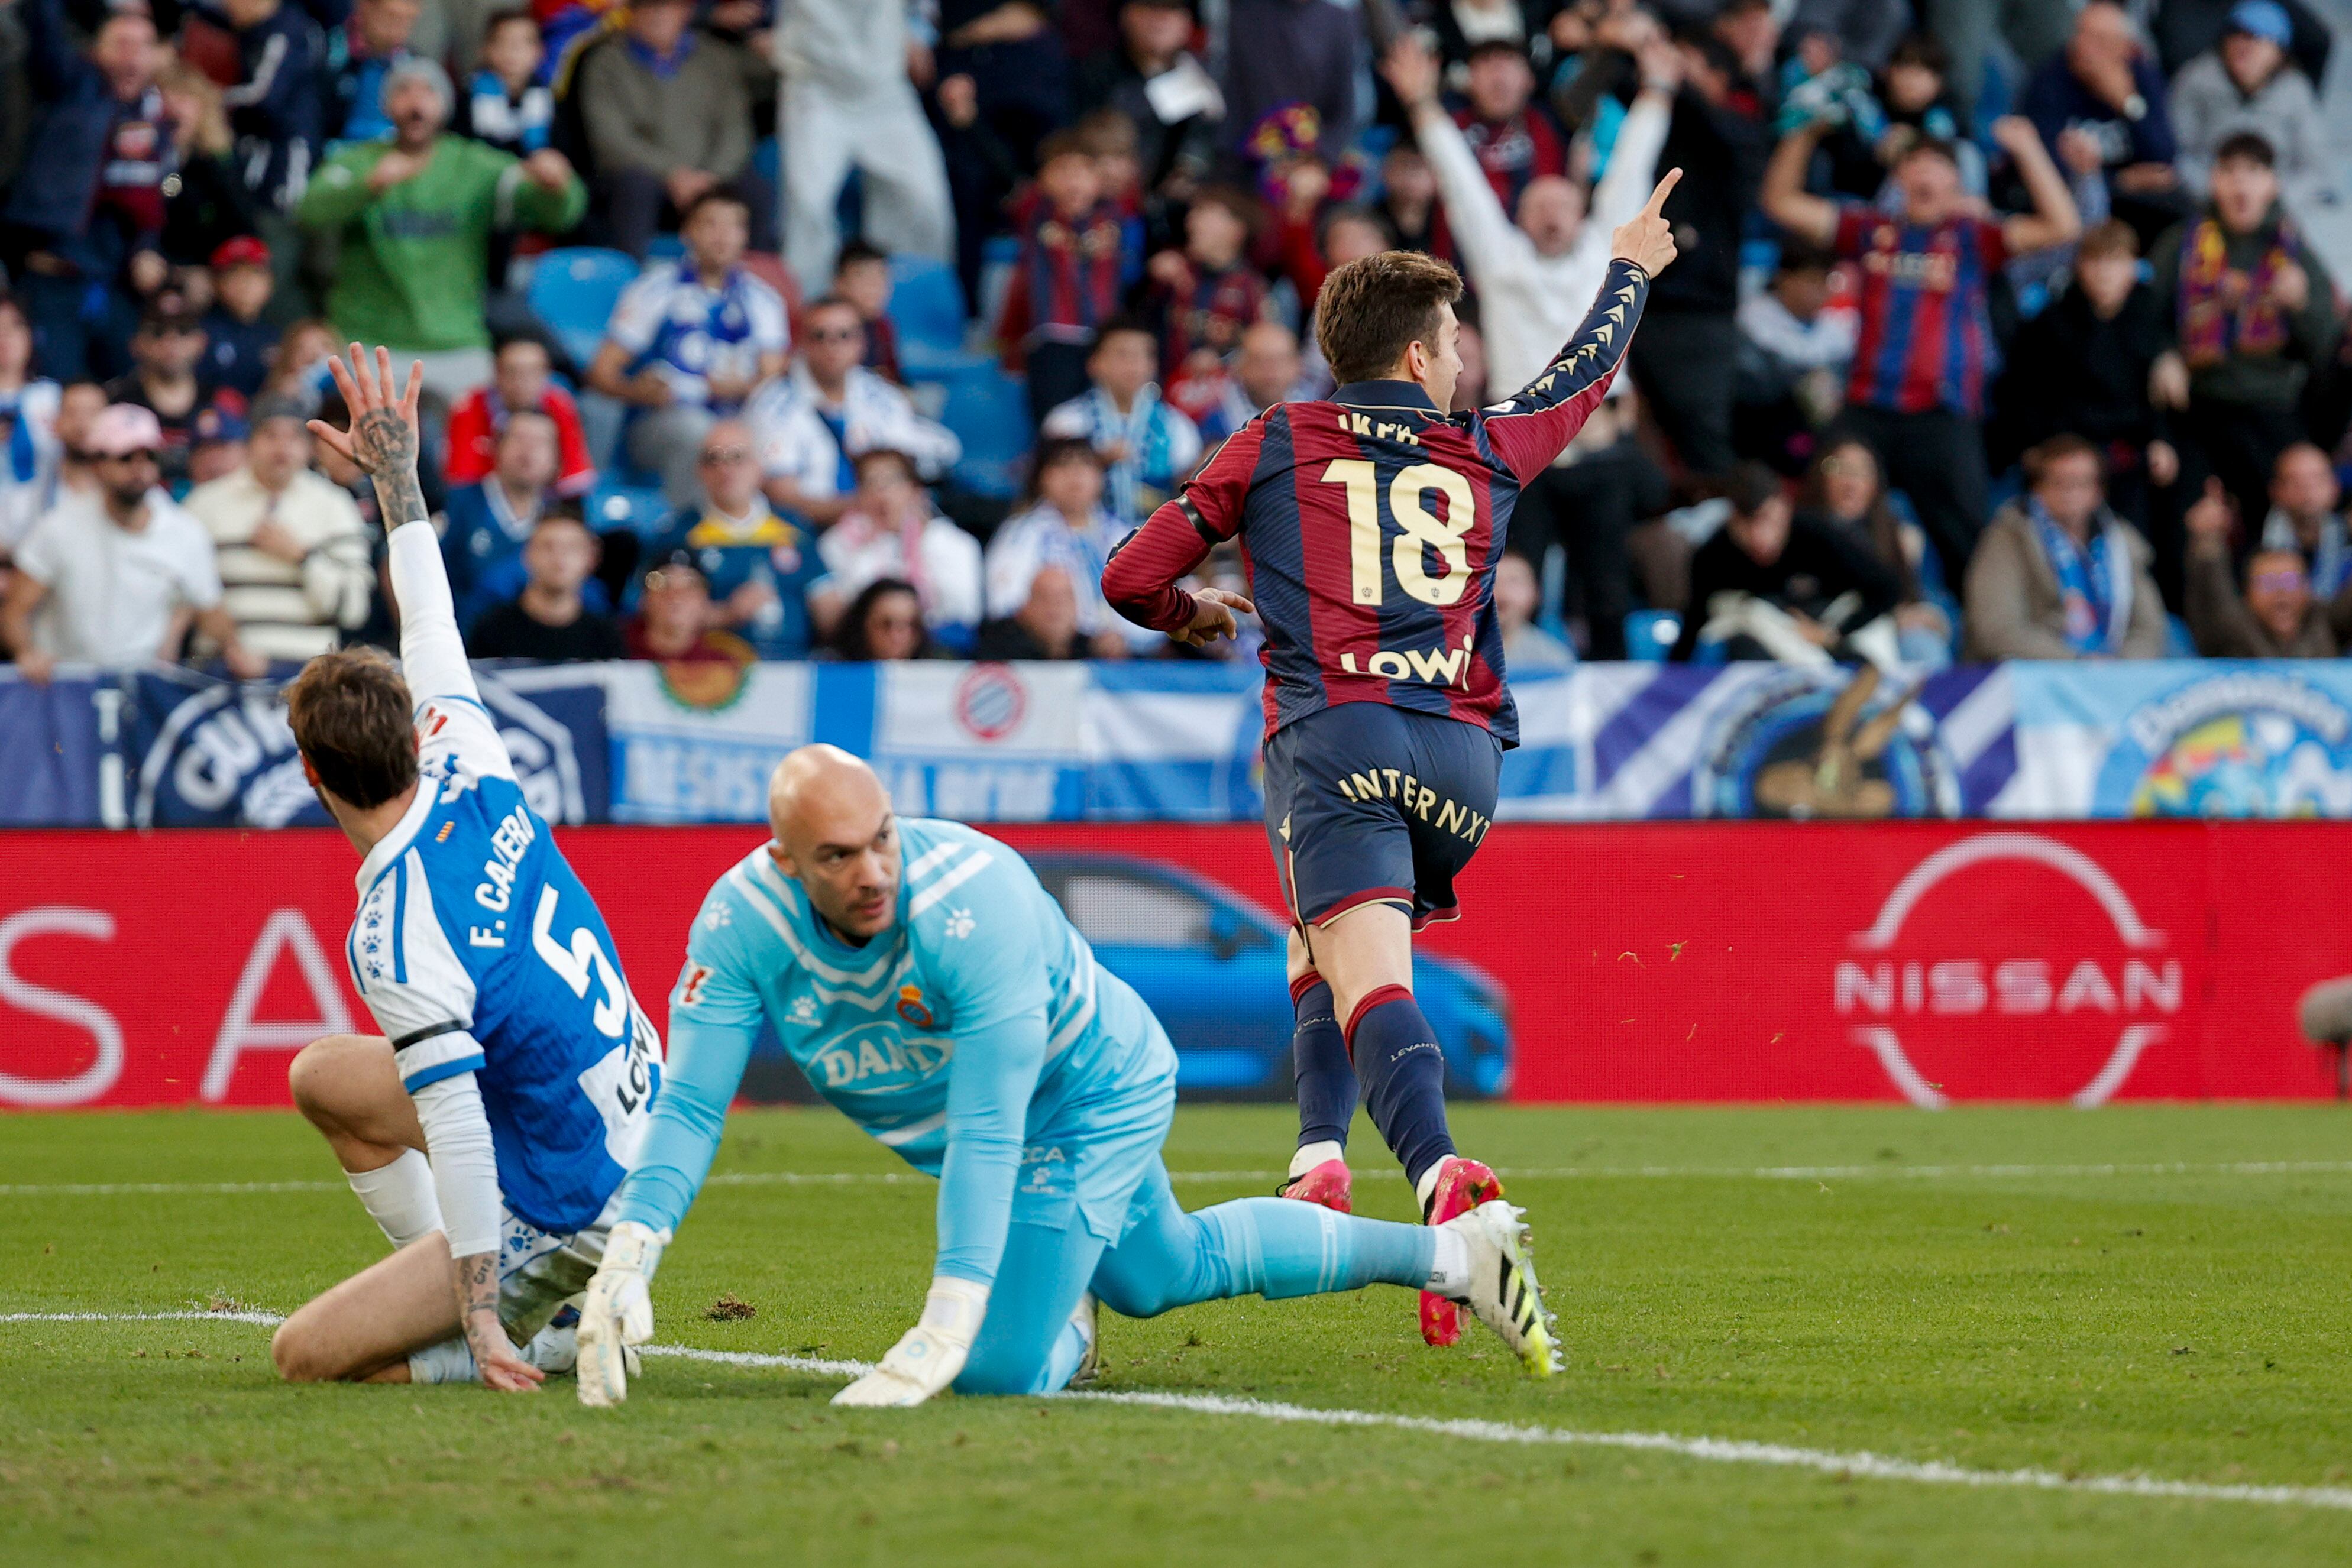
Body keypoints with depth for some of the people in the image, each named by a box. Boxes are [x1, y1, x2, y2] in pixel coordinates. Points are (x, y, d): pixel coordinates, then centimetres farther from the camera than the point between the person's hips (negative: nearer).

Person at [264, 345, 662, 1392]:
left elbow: (457, 1135, -29)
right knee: (323, 1078, 24)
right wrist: (398, 471, 22)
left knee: (306, 1357, -4)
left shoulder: (397, 935, -27)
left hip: (565, 1211, -9)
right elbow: (432, 627, 12)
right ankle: (492, 1310, 23)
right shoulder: (472, 775, -6)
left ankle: (554, 1339, -4)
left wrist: (482, 1330, -28)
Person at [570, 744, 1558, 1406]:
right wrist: (623, 1269, -37)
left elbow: (987, 1132, -41)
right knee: (1167, 1273, 27)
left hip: (1093, 1102, -7)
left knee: (995, 1365, -12)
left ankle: (1064, 1335, 25)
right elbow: (689, 1108, -24)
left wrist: (948, 1324, -47)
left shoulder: (973, 904, -41)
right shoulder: (743, 922, -25)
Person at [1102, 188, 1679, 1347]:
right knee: (1322, 952, 24)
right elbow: (1582, 377, 40)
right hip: (1462, 753, 3)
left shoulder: (1275, 445, 14)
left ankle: (1442, 1183, -43)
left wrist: (1193, 616, 35)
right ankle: (1320, 1163, 4)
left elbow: (1132, 578, 12)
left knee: (1371, 981, -19)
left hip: (1333, 738, -3)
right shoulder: (1484, 449, 19)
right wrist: (1628, 271, 59)